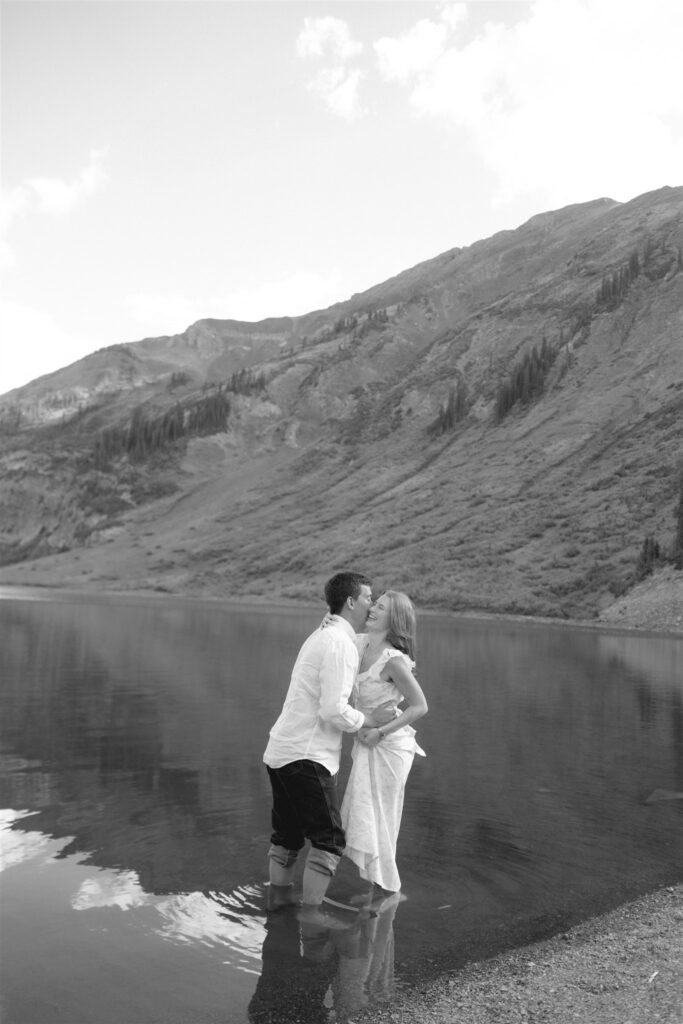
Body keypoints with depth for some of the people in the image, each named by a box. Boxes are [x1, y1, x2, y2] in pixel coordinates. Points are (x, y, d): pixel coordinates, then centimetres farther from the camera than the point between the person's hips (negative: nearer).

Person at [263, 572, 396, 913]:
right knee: (329, 839, -3)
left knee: (286, 837, 18)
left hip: (280, 752, 10)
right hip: (307, 756, -10)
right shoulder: (340, 643, -14)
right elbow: (333, 711, -20)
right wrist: (370, 719, -4)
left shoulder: (321, 637, 18)